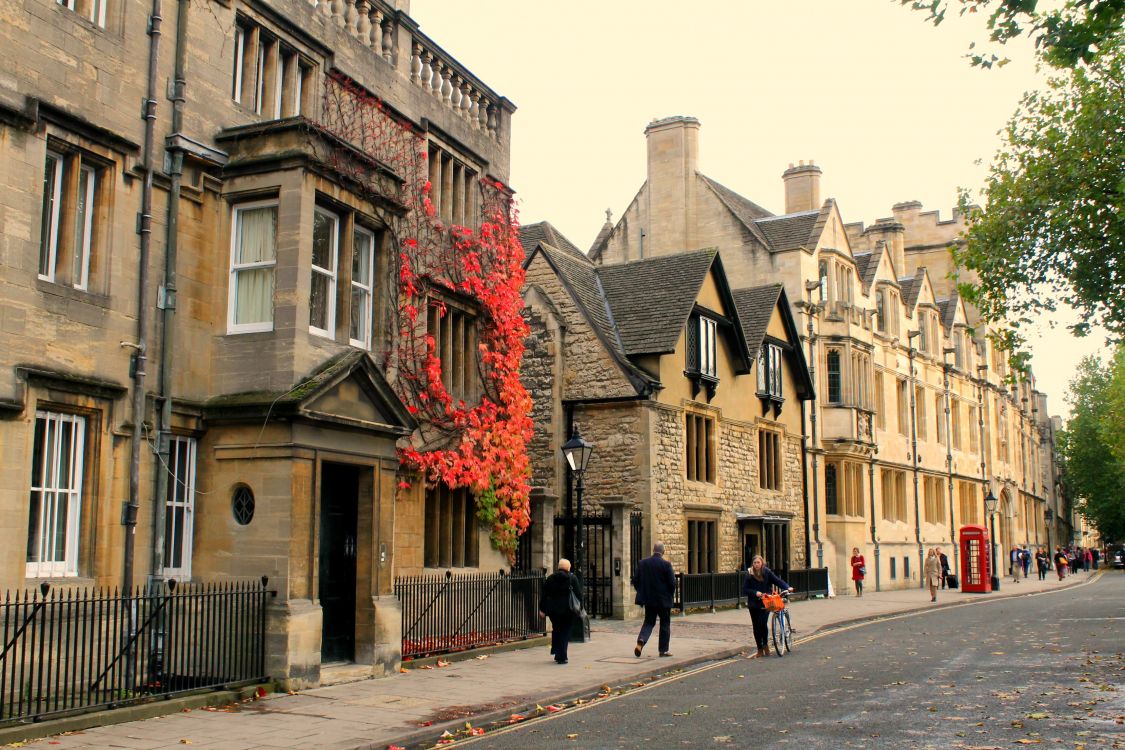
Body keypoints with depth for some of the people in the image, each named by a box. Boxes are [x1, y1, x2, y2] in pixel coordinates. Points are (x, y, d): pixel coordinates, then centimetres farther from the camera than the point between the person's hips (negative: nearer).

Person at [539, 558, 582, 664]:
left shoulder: (550, 578, 5)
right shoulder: (572, 578, -3)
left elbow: (544, 595, 6)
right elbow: (579, 594, -5)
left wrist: (543, 610, 10)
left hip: (553, 610, 3)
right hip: (567, 610, -3)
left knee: (556, 630, 20)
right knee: (565, 632, 3)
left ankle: (556, 652, 22)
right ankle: (561, 657, -2)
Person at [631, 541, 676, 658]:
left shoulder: (642, 563, -1)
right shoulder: (666, 564, -13)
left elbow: (635, 581, 2)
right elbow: (672, 583, -13)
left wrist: (642, 593, 15)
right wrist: (671, 595, 6)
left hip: (648, 600, 3)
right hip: (664, 600, -3)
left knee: (649, 622, 13)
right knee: (665, 624, 10)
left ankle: (641, 641, -11)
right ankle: (663, 650, 14)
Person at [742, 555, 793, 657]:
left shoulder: (767, 572, -1)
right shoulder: (749, 574, -1)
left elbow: (777, 581, -8)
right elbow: (745, 589, -1)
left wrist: (787, 587, -23)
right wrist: (755, 593, -16)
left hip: (765, 603, -1)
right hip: (753, 604, 1)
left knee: (763, 623, -15)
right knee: (756, 626, 4)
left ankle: (765, 644, 11)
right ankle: (760, 649, 16)